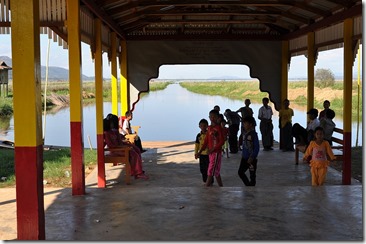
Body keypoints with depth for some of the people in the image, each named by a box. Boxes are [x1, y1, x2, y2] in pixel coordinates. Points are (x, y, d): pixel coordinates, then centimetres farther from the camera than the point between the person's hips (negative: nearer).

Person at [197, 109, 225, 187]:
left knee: (210, 172, -9)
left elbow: (222, 141, -15)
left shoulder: (219, 128, -11)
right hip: (210, 152, 8)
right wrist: (200, 151, 8)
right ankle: (221, 187, 24)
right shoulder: (209, 128, 11)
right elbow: (206, 141, 14)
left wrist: (213, 149, -21)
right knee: (216, 172, 14)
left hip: (216, 152, -8)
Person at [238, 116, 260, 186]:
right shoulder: (245, 134, 10)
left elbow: (257, 147, -15)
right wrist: (242, 155, 16)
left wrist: (252, 157, -18)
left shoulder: (253, 134, -12)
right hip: (244, 158, 7)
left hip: (251, 159, -7)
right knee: (240, 172, 6)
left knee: (252, 175, 2)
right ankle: (248, 184, 22)